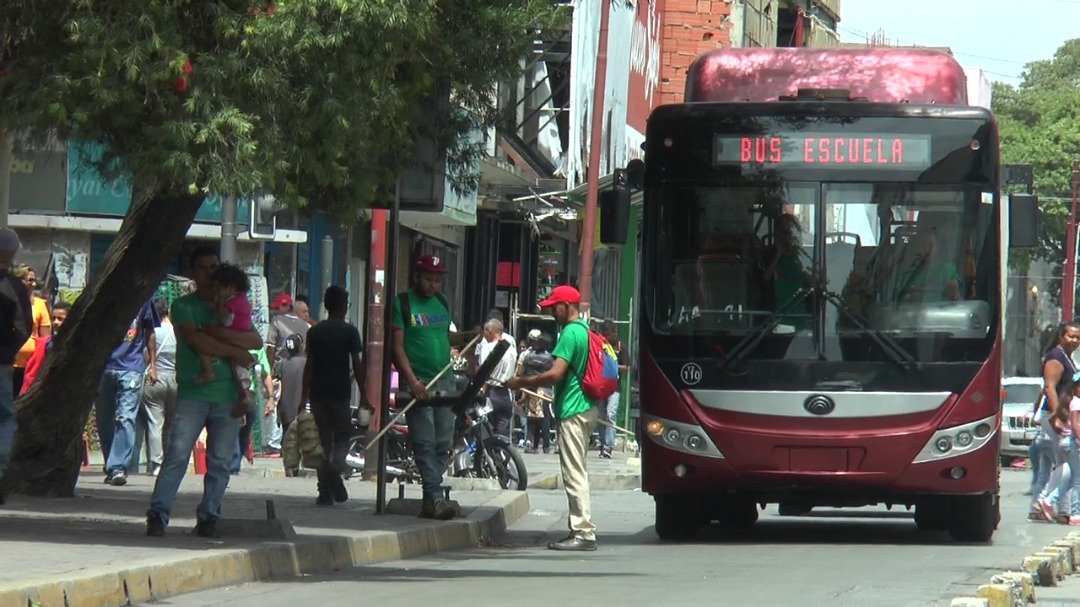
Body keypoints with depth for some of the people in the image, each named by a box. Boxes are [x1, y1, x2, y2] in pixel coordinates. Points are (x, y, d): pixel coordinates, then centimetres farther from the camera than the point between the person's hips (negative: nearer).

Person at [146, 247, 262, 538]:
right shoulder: (183, 306, 7)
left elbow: (256, 341, 4)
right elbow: (194, 339, -10)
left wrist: (221, 333, -10)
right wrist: (235, 352, -9)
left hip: (228, 394, 4)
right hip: (193, 391, -4)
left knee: (220, 460, 1)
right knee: (177, 453, -13)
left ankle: (208, 517, 6)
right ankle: (158, 513, -15)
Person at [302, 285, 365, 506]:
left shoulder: (314, 332, 7)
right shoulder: (349, 332, -5)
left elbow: (309, 365, 7)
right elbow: (356, 365, -8)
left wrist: (305, 395, 11)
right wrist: (363, 394, -2)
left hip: (318, 394, 4)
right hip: (340, 394, -4)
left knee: (325, 441, 10)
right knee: (343, 437, 8)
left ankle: (326, 493, 4)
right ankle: (335, 467, -24)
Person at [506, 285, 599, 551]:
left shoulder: (571, 333, -16)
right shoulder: (584, 330, 15)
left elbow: (555, 373, -22)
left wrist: (521, 383, -11)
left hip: (572, 410, -10)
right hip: (586, 407, 10)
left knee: (574, 473, -9)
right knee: (577, 472, 14)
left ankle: (584, 532, -11)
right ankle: (580, 529, 17)